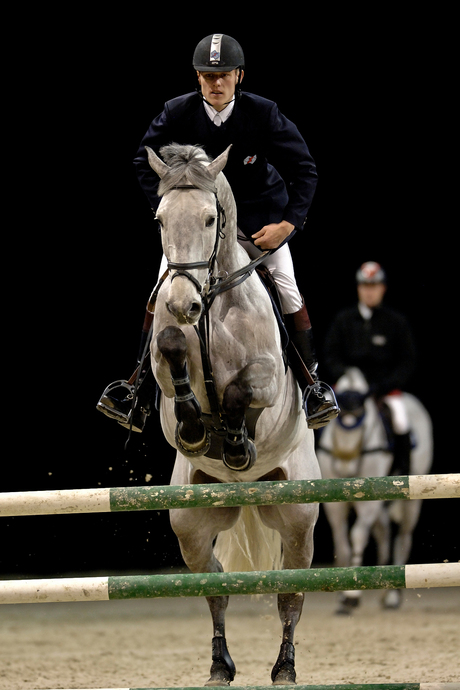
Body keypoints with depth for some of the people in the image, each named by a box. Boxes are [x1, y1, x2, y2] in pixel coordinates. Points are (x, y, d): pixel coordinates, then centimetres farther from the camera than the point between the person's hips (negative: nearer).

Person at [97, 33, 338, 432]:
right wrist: (166, 211, -13)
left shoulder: (262, 114, -19)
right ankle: (140, 383, 1)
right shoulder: (178, 114, -15)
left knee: (288, 291, -11)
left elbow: (303, 169, -13)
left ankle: (311, 384, 2)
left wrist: (288, 223, -23)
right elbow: (145, 162, -1)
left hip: (257, 214, -1)